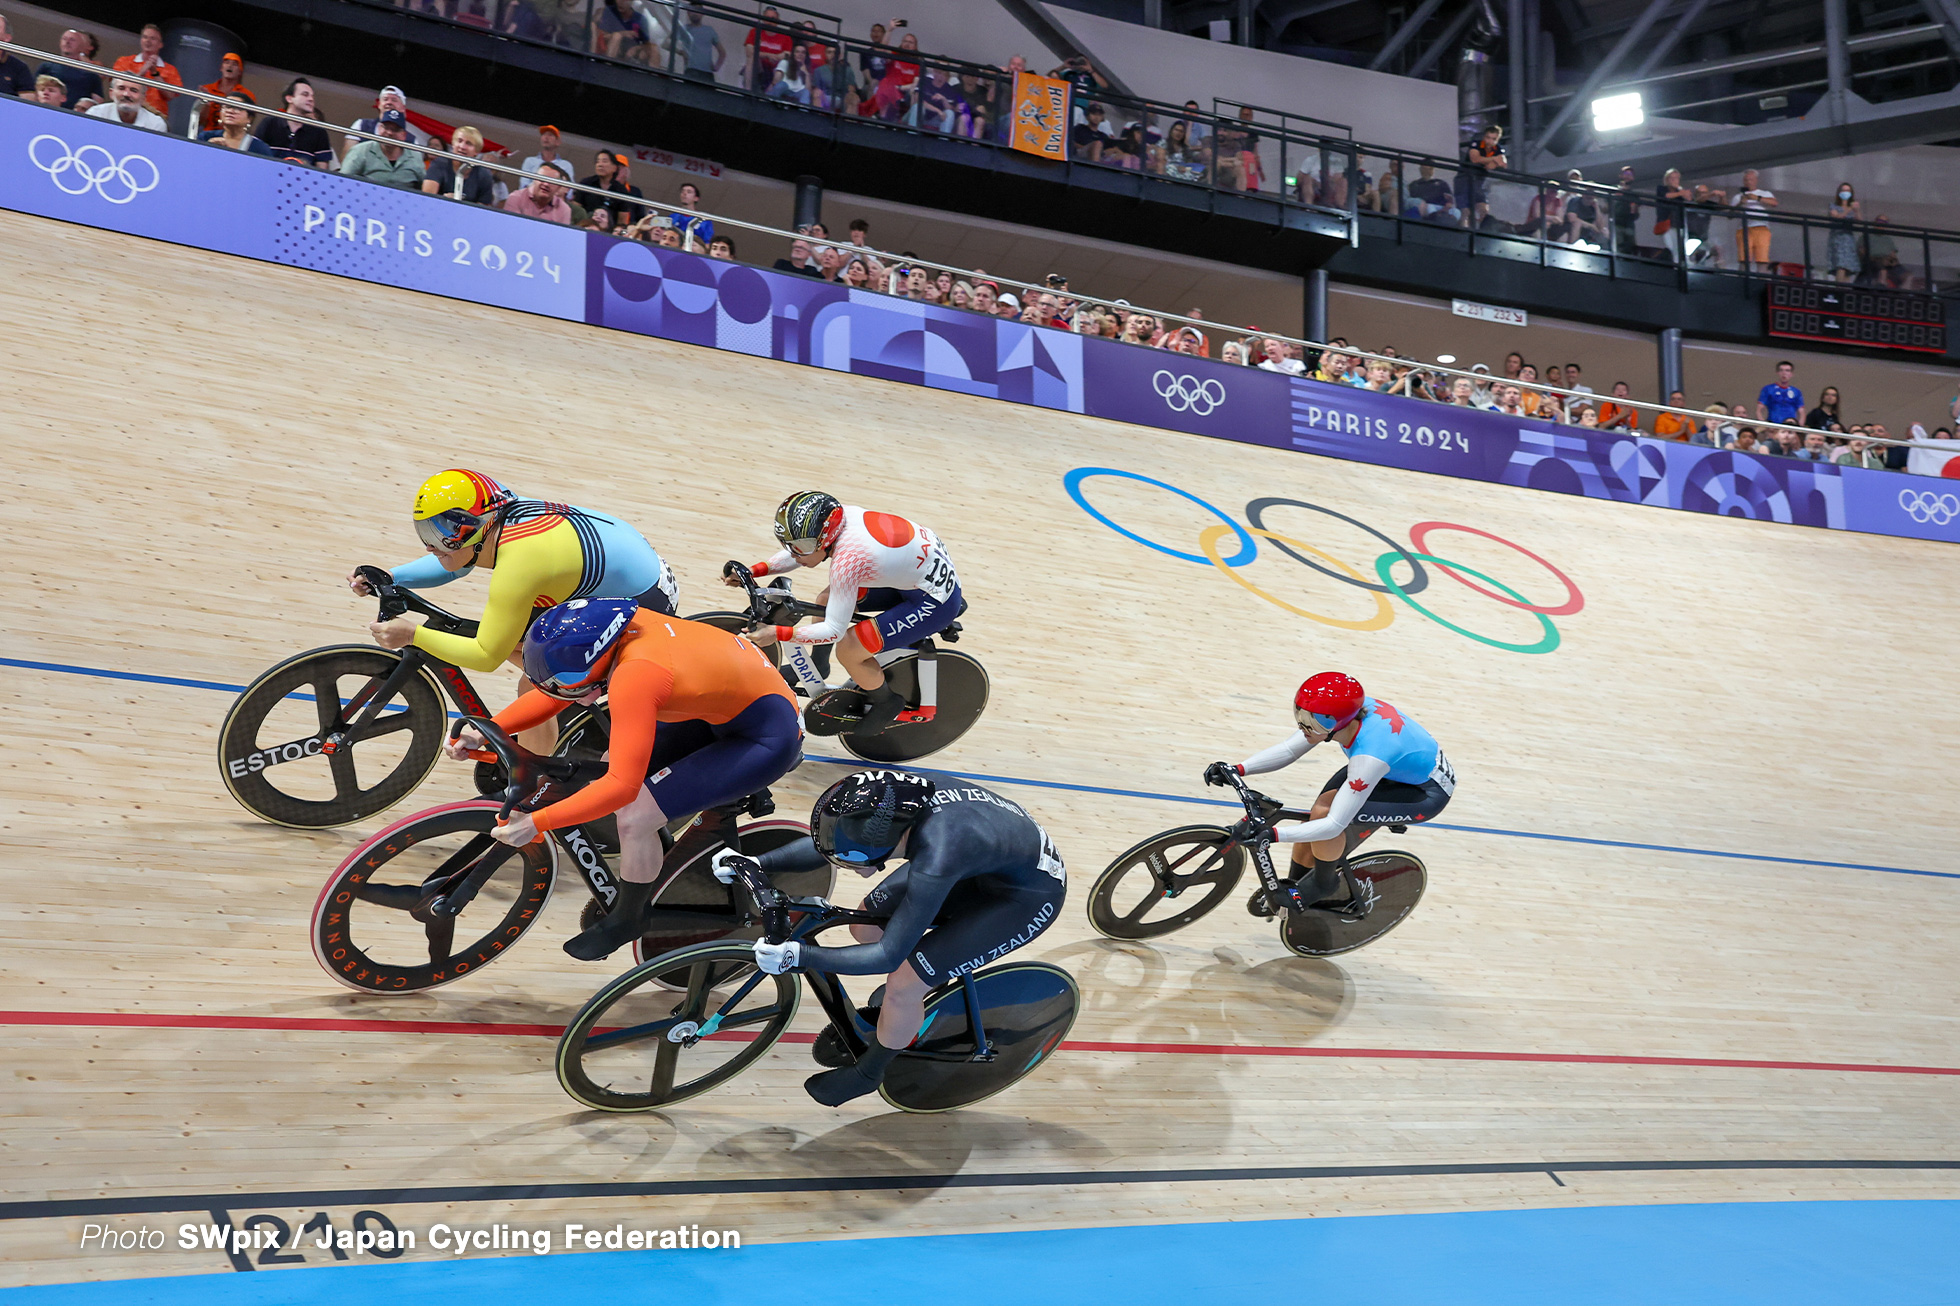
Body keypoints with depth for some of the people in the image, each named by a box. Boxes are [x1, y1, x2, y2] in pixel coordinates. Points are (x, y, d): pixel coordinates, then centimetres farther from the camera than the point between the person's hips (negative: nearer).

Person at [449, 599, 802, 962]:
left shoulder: (634, 676, -33)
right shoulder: (620, 628, -9)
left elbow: (622, 786, -32)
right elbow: (551, 695, 4)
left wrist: (536, 823, -29)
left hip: (767, 737, -9)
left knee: (635, 818, -14)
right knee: (610, 765, 10)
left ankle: (627, 918, 14)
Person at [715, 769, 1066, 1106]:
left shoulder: (936, 863, -40)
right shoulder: (895, 799, -21)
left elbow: (888, 956, -30)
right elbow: (828, 842, -1)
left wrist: (798, 955, -30)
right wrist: (757, 863, -9)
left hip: (1029, 895, -7)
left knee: (903, 984, -10)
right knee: (866, 927, 4)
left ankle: (867, 1074, 19)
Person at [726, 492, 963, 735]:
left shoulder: (846, 561, -32)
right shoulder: (841, 518, -9)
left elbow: (834, 631, -24)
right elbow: (799, 552, 10)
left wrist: (778, 633, -24)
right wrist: (754, 571, 1)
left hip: (936, 602, -9)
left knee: (847, 651, -13)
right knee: (826, 600, 11)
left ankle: (887, 702, 14)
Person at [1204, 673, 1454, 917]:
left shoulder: (1369, 756, -40)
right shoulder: (1346, 712, -21)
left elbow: (1334, 825, -36)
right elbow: (1289, 749, -12)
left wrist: (1271, 834, -41)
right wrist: (1238, 769, -24)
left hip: (1428, 793, -7)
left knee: (1324, 812, -25)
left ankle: (1323, 884, 0)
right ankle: (1296, 883, 26)